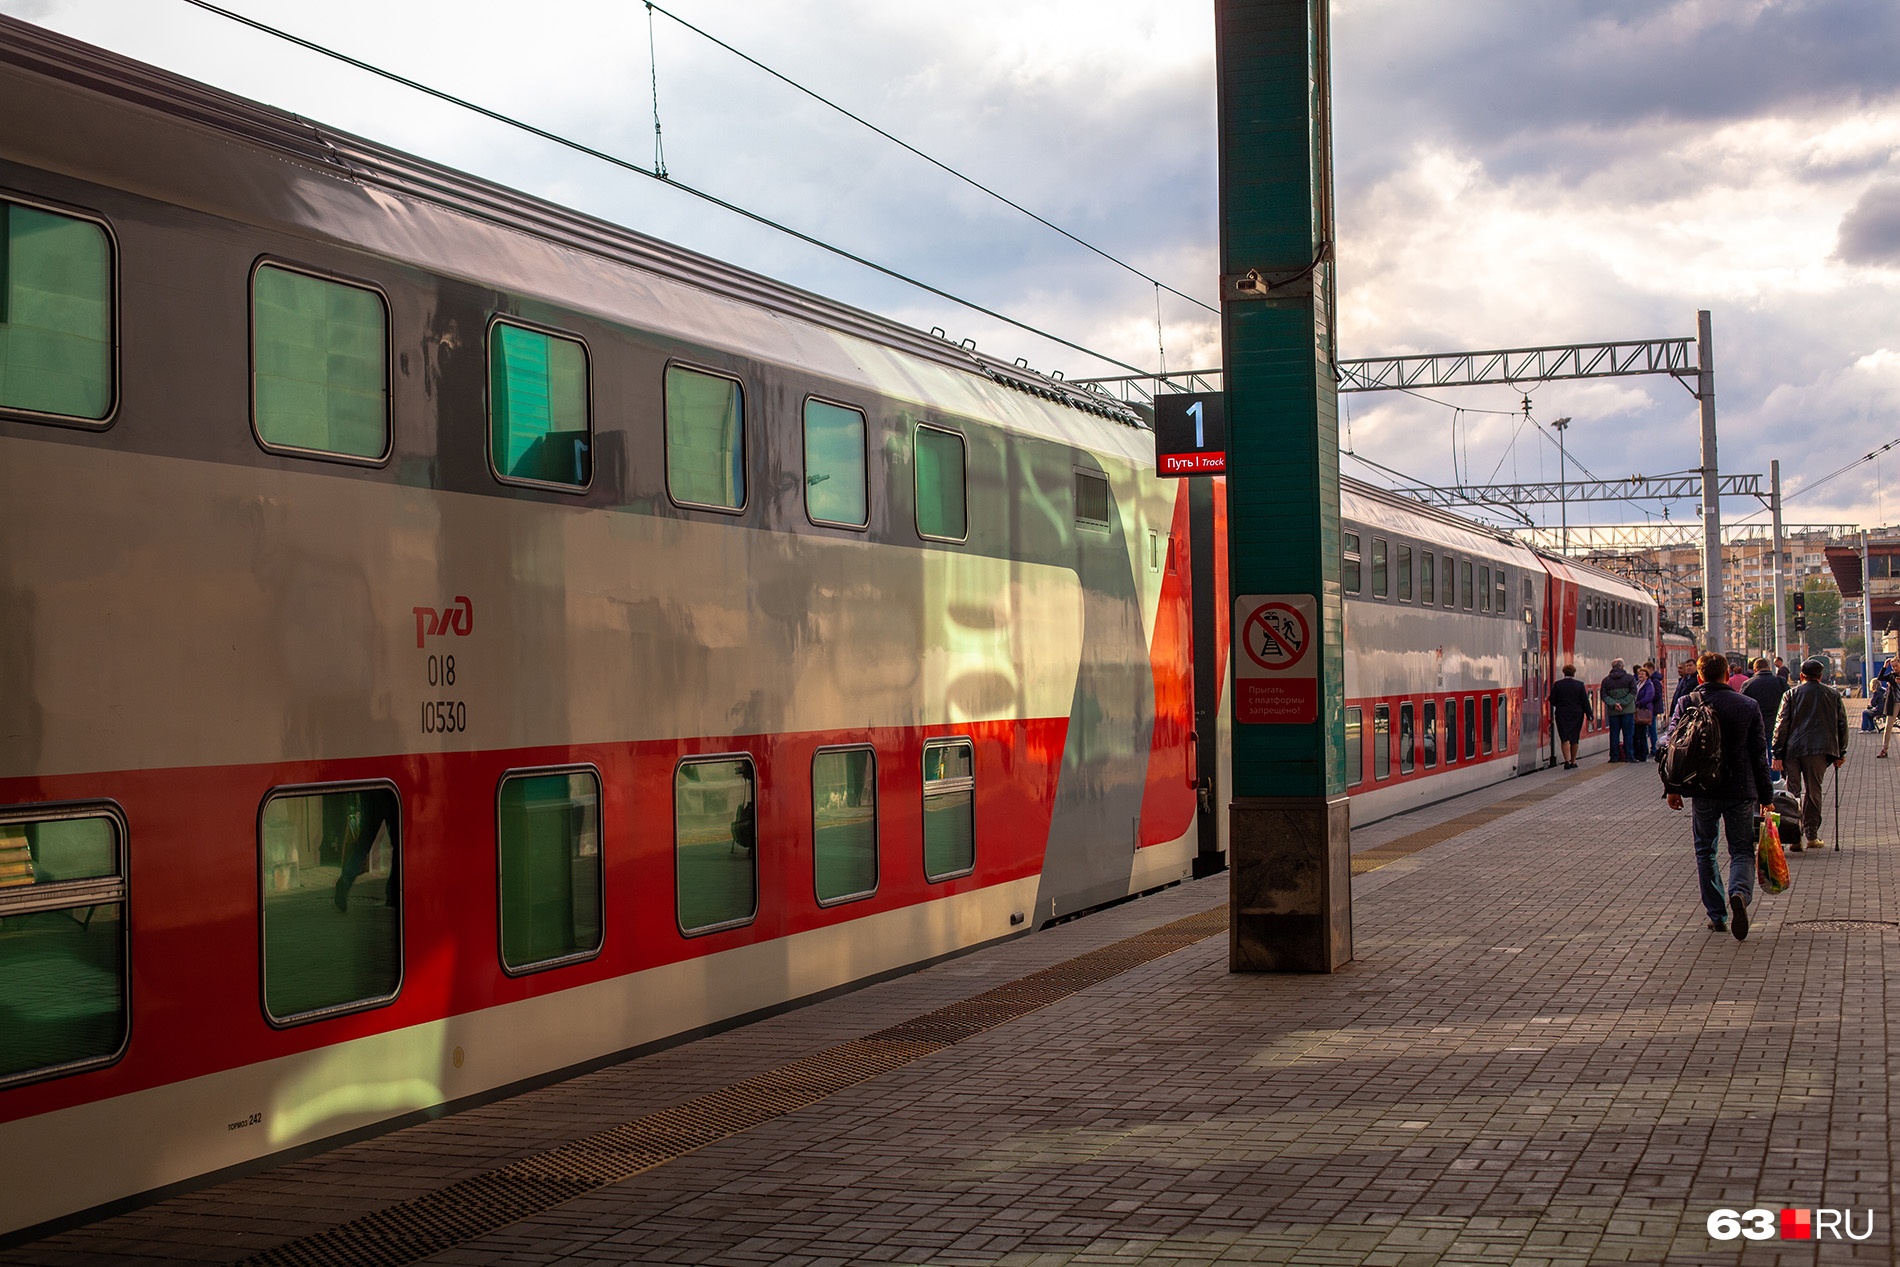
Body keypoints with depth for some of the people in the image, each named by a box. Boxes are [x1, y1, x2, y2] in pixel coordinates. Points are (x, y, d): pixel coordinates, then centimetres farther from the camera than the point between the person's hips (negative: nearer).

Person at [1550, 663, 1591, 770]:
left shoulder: (1557, 684, -5)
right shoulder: (1580, 685, -3)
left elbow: (1552, 700, 1)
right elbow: (1585, 701, -2)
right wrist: (1588, 714, 4)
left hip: (1561, 714, -1)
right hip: (1577, 714, 1)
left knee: (1565, 738, -4)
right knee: (1574, 739, 12)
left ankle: (1567, 761, -19)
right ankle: (1573, 762, 19)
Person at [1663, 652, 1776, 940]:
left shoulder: (1687, 704, -2)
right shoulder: (1748, 706, 0)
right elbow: (1759, 755, 3)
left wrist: (1672, 788, 6)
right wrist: (1766, 797, 8)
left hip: (1702, 791, 0)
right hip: (1740, 791, 0)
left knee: (1705, 852, 13)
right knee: (1742, 850, 7)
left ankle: (1717, 916, 13)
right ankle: (1740, 893, -23)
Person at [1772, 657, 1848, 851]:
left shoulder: (1791, 694, 5)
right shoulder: (1833, 694, 10)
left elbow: (1782, 725, 0)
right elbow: (1842, 724, 11)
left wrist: (1778, 754, 1)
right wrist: (1840, 753, 17)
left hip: (1793, 749, -1)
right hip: (1820, 750, 1)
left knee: (1793, 793, 3)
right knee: (1813, 792, 11)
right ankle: (1811, 836, 13)